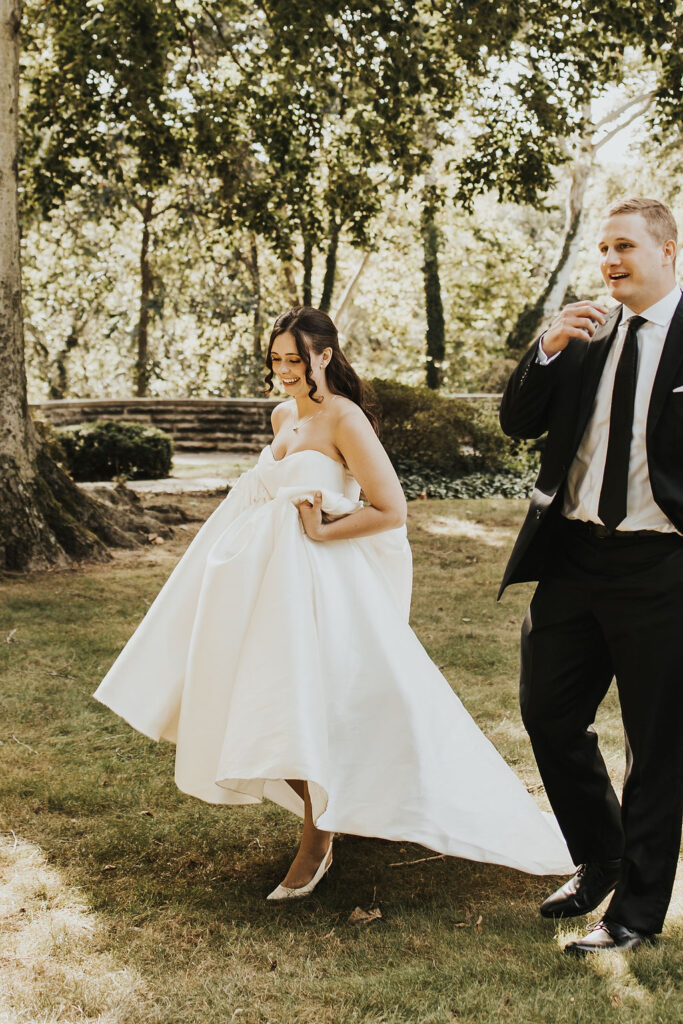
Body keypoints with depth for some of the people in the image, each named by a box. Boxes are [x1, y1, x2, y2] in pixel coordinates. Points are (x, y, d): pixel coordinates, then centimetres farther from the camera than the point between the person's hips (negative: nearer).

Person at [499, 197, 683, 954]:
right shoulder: (585, 335, 9)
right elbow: (518, 423, 6)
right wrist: (546, 351, -9)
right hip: (574, 555, 6)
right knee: (549, 714, 15)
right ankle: (598, 860, 38)